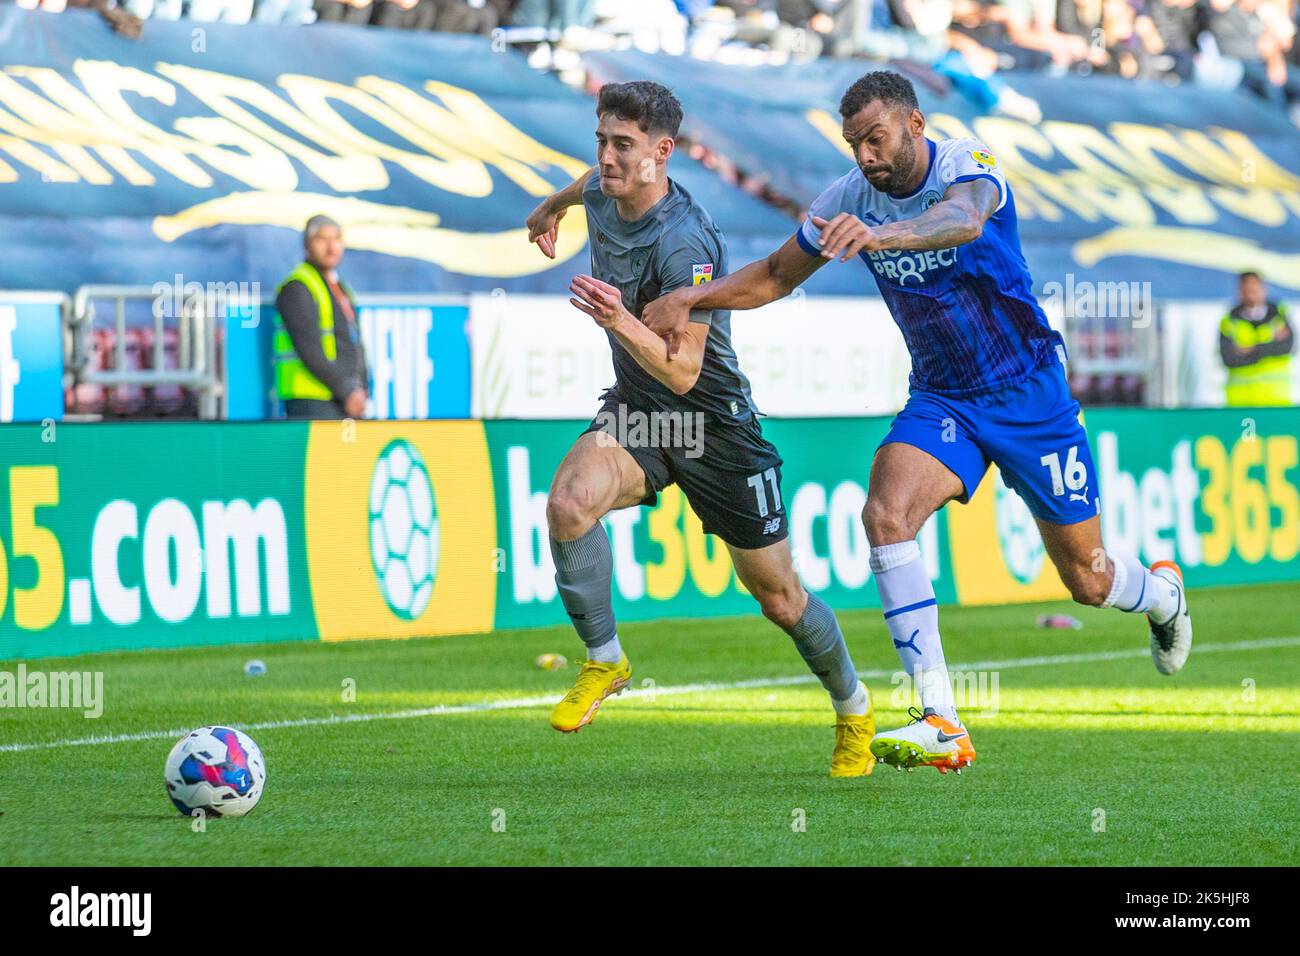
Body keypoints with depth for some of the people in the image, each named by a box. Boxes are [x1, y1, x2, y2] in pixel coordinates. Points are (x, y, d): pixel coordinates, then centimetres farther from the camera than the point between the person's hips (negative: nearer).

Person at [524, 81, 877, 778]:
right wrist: (551, 206, 42)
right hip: (635, 409, 5)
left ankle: (853, 708, 33)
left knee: (779, 598, 6)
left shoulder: (686, 244, -29)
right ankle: (603, 660, -7)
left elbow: (683, 371, -30)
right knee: (569, 501, -27)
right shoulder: (602, 194, -6)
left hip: (715, 423, -5)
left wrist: (621, 323, -47)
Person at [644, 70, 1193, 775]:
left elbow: (964, 218, -47)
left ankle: (1163, 594, 46)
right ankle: (940, 725, -27)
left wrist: (878, 235, -66)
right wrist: (689, 299, -11)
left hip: (1028, 391, -4)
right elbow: (775, 276, 7)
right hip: (941, 398, 4)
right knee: (885, 512, -26)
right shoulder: (849, 199, -6)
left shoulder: (968, 166, -22)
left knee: (1085, 578, 6)